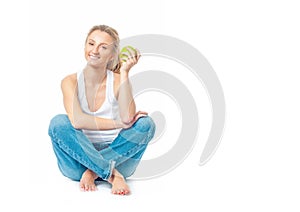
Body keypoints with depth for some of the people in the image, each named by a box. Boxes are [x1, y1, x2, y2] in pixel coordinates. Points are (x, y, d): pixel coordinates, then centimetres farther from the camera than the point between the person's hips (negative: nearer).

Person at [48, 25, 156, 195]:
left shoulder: (118, 81, -2)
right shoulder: (71, 82, -3)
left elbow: (128, 118, -22)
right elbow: (77, 121, -21)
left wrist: (125, 72, -19)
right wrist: (120, 123, -21)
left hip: (114, 155, 1)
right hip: (79, 158, 0)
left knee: (146, 123, -21)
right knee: (59, 122, -26)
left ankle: (93, 172, -22)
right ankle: (112, 175, -28)